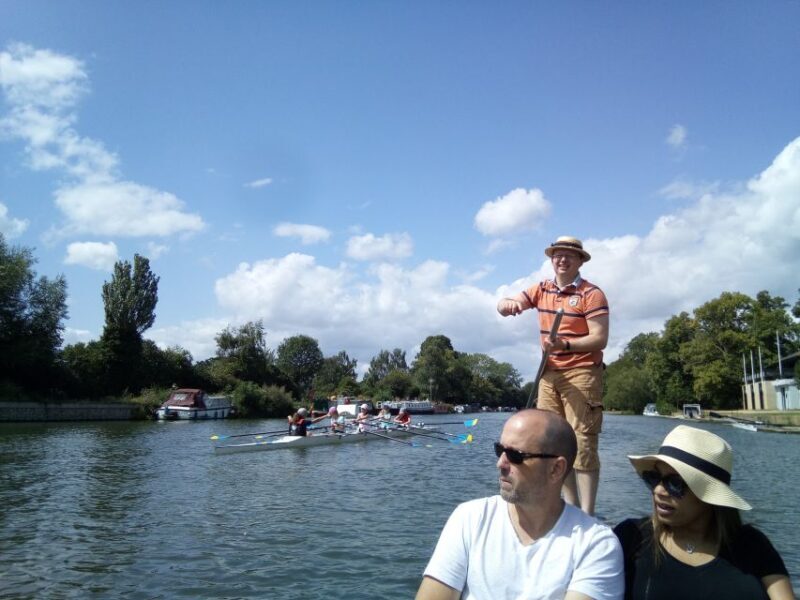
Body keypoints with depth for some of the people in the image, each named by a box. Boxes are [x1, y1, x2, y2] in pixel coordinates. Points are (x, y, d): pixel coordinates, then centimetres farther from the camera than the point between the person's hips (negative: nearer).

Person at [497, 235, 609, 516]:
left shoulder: (591, 294, -7)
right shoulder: (541, 290, 10)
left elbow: (599, 339, -13)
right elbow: (502, 306, 6)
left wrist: (565, 345, -28)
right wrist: (510, 304, -18)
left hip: (581, 373, -6)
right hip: (549, 374, 6)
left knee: (582, 443, -8)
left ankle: (587, 514, -3)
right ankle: (571, 507, 19)